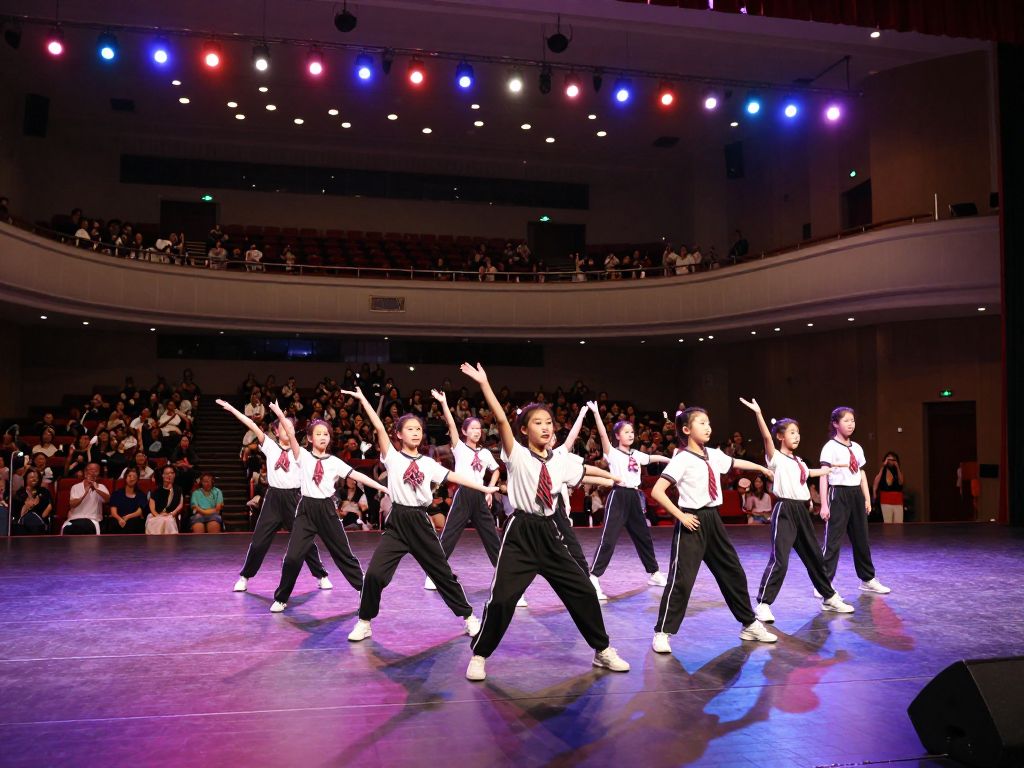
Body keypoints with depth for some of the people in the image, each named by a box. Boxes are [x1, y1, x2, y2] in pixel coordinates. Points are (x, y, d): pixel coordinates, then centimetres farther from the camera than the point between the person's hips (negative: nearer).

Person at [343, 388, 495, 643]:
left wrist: (484, 488, 3)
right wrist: (362, 399, -16)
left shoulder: (428, 463, 8)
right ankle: (364, 623, 9)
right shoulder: (392, 457, -1)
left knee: (442, 571, 9)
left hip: (421, 522, 2)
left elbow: (453, 477, 8)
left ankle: (469, 616, 23)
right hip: (397, 522, -2)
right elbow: (379, 427, -9)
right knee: (374, 573, -11)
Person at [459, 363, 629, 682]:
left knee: (582, 590, 7)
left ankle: (603, 651, 26)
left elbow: (586, 475, 23)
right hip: (520, 533, -5)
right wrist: (484, 383, -25)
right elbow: (501, 420, -19)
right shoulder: (517, 455, -8)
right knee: (502, 597, -11)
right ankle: (479, 656, 11)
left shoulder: (561, 461, 6)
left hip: (548, 533, 5)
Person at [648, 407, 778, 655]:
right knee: (682, 578, -9)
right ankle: (662, 633, 1)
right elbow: (657, 492, -20)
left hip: (713, 519, 7)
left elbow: (736, 463, 30)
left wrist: (762, 468, 43)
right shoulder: (682, 459, -14)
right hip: (692, 522, -7)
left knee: (733, 572, 14)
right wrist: (680, 516, -19)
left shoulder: (714, 455, 8)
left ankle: (750, 625, 29)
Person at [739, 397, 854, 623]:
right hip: (785, 510, -8)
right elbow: (766, 437, -24)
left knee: (814, 556, 18)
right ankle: (763, 604, -6)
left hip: (801, 510, 8)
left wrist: (830, 470, 53)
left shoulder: (799, 461, 16)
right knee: (779, 559, -13)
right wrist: (758, 413, -37)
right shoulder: (776, 458, -7)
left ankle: (829, 598, 33)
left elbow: (808, 474, 38)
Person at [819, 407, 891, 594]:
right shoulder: (830, 447, -9)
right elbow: (823, 476, -13)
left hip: (856, 494, 7)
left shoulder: (857, 448, 12)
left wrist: (867, 499, 11)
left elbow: (862, 474, 16)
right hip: (838, 494, -7)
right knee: (832, 540, -6)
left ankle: (868, 580, 27)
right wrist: (824, 504, -18)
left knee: (861, 538, 15)